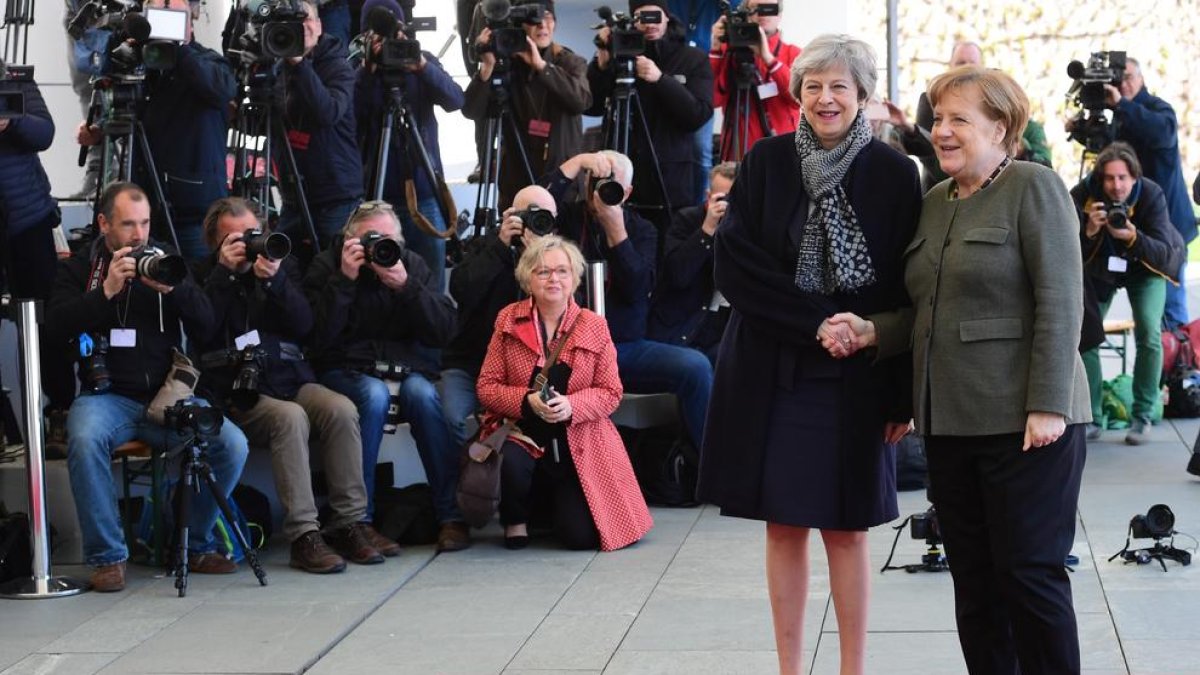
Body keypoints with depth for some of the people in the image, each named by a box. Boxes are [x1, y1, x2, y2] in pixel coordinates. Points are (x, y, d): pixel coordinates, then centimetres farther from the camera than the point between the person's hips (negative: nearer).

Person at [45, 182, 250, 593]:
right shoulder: (79, 268, 10)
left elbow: (205, 327, 5)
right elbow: (56, 326, -6)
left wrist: (172, 288, -13)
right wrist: (106, 291, -17)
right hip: (107, 396, -2)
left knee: (233, 444, -22)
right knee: (85, 440, -36)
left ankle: (195, 544, -2)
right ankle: (108, 556, -23)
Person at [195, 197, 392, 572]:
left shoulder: (283, 265, 17)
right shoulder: (206, 277, 8)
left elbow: (303, 326, 4)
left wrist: (274, 280, -12)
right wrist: (224, 273, -10)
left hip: (292, 378, 4)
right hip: (238, 392, -4)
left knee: (342, 410, -26)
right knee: (290, 417, -34)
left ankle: (348, 523, -21)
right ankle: (303, 535, -34)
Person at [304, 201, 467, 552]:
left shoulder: (413, 265, 8)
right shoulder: (327, 266, 2)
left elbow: (443, 332, -4)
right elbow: (318, 337, -13)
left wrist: (406, 286, -16)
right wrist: (345, 279, -18)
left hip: (407, 368, 2)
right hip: (347, 370, -2)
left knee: (421, 393, -31)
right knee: (374, 394, -34)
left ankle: (451, 514, -25)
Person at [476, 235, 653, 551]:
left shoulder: (594, 327, 2)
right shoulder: (508, 320, 2)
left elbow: (611, 393, 1)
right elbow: (487, 387, 0)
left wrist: (571, 405, -18)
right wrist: (528, 401, -19)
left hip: (578, 446, 1)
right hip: (524, 434, -1)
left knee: (580, 536, -12)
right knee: (509, 463, -38)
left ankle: (557, 500, 28)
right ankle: (516, 518, 0)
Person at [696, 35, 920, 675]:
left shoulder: (892, 171, -2)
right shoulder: (766, 162, 1)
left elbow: (905, 286, -2)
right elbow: (734, 264, -5)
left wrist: (903, 392, -7)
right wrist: (816, 321, -14)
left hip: (856, 376, -1)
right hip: (770, 369, 1)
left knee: (846, 528, 4)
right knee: (784, 525, 6)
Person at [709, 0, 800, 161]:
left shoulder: (791, 53, 6)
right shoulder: (729, 52, 8)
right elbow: (712, 99, -5)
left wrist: (767, 57, -16)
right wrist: (716, 49, -9)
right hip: (738, 151, 1)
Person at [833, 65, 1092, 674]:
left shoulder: (1033, 188, -6)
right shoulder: (934, 202, 15)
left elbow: (1060, 302, -13)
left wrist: (1048, 406, -19)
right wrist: (873, 331, 2)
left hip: (1022, 421, -7)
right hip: (949, 419, 7)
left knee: (1030, 573, -3)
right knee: (973, 579, 10)